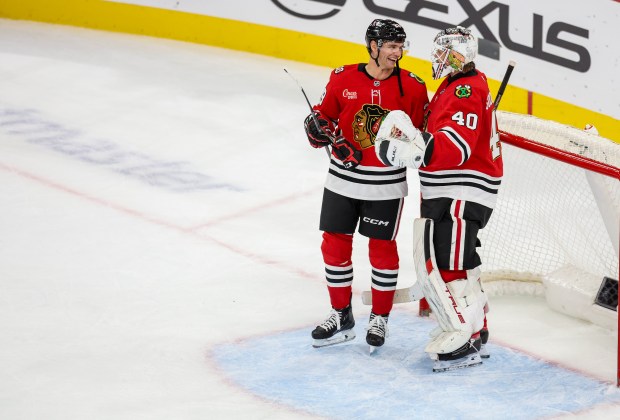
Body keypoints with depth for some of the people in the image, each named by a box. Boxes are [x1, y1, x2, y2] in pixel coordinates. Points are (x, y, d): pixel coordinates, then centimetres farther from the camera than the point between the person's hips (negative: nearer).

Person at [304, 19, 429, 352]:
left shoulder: (412, 87, -7)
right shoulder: (343, 79, -4)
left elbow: (422, 134, 0)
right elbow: (323, 117, 5)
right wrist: (318, 127, -16)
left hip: (386, 184, -2)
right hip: (343, 179, 2)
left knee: (382, 249, 4)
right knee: (335, 244, 8)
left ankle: (380, 318, 20)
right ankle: (341, 316, 23)